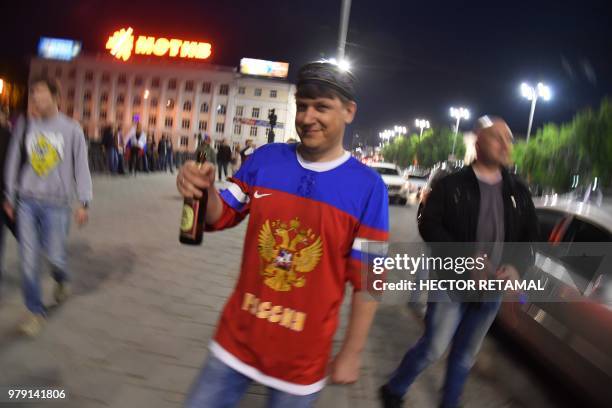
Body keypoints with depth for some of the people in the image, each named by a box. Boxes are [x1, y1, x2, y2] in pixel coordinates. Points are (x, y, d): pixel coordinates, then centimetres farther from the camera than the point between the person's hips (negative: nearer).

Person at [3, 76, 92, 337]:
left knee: (55, 255, 1)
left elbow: (81, 167, -1)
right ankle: (35, 312, 14)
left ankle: (62, 280, 36)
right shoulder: (24, 127, 4)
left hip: (56, 203, -2)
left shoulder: (71, 129, -2)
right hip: (27, 201, 2)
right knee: (28, 259, 1)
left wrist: (83, 203, -5)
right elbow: (14, 162, 11)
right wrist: (9, 197, 12)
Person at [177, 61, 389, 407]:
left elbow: (366, 280, -10)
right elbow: (221, 217, 3)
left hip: (303, 354, -2)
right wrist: (205, 191, -19)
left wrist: (352, 353, -5)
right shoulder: (265, 159, -3)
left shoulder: (368, 187, -13)